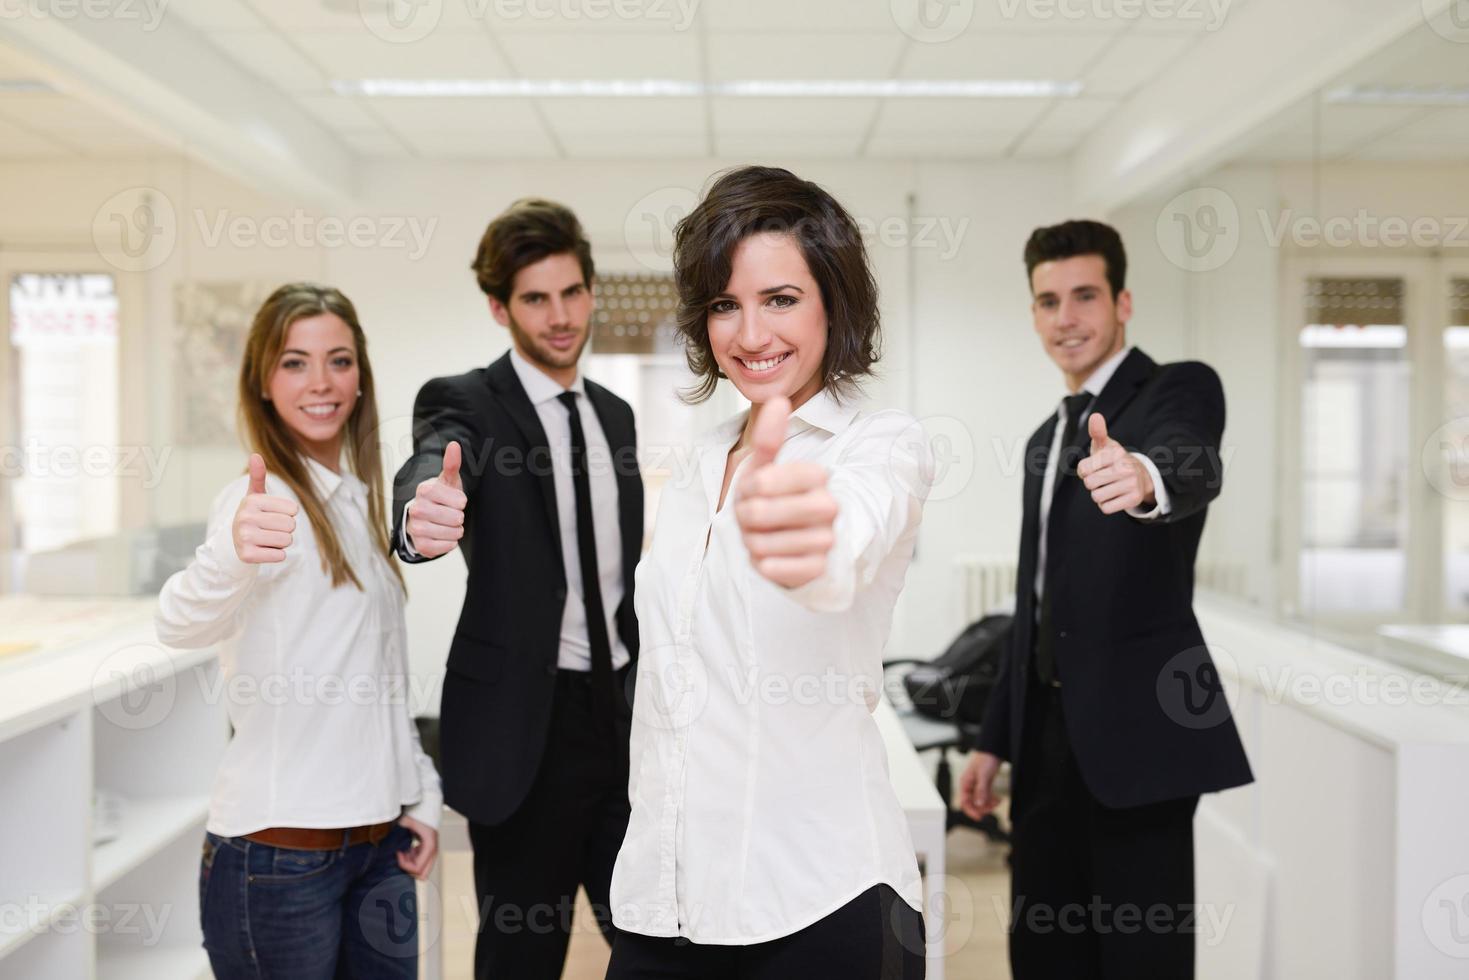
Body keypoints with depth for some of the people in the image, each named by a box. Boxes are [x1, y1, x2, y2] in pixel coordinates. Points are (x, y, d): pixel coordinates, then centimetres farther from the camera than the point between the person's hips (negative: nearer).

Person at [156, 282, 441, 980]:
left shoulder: (359, 498, 10)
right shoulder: (263, 500, -12)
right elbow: (180, 625, -32)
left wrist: (419, 794, 12)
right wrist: (232, 554, -51)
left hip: (378, 838, 7)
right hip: (280, 847, -7)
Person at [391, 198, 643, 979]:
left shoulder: (615, 414, 11)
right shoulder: (464, 403, -8)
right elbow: (425, 477, -30)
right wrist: (422, 518, -54)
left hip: (622, 710, 5)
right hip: (524, 722, -5)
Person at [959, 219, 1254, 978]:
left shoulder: (1180, 388, -4)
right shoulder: (1046, 439, 18)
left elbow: (1194, 466, -29)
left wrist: (1143, 477, -52)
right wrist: (995, 739, 19)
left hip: (1138, 727, -7)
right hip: (1050, 734, 7)